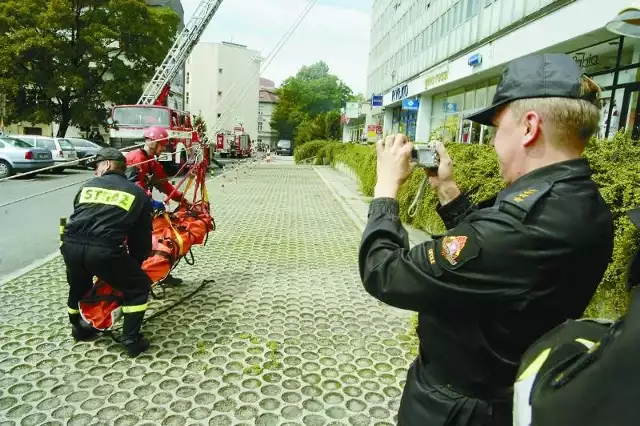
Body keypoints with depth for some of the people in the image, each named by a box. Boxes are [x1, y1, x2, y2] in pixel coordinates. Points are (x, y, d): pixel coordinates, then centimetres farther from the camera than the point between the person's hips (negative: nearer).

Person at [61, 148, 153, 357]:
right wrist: (136, 261, 27)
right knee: (138, 287, 17)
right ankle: (131, 340, 14)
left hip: (70, 246, 4)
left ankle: (78, 328, 52)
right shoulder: (138, 193, 15)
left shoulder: (87, 187, 23)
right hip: (105, 251, -4)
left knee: (78, 286, 34)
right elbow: (142, 235, 15)